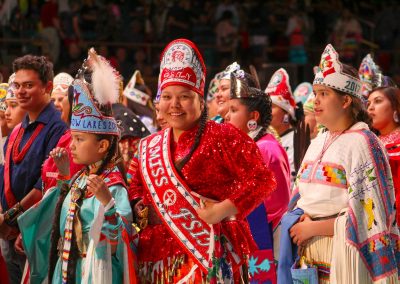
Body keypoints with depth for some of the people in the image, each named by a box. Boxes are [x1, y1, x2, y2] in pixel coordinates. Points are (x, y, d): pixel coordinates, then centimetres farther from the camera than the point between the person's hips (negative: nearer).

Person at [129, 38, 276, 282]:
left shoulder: (222, 136, -4)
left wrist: (222, 210, -17)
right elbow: (137, 188, 27)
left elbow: (263, 179, -11)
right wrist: (139, 209, 4)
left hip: (207, 256, -6)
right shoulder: (151, 146, 15)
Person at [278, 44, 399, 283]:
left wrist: (314, 228, -14)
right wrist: (299, 219, -4)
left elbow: (368, 212, -16)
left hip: (343, 257, -7)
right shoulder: (317, 144, 13)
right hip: (309, 254, 7)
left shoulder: (363, 143, -9)